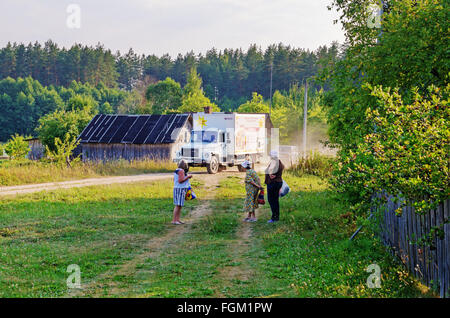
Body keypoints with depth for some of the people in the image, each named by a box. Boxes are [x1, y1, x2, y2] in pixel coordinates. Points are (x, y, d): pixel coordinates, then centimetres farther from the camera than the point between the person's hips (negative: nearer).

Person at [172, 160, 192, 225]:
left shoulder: (176, 171, 14)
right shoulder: (181, 171, -15)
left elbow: (174, 180, 20)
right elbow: (180, 181, -21)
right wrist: (188, 177, -12)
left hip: (177, 189, 10)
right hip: (180, 190, -10)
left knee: (180, 205, 11)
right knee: (178, 205, -9)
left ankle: (178, 220, 12)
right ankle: (174, 220, -10)